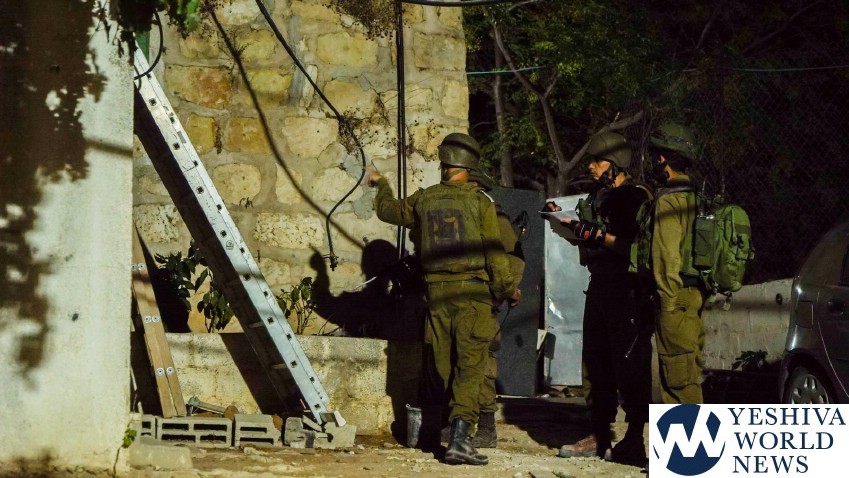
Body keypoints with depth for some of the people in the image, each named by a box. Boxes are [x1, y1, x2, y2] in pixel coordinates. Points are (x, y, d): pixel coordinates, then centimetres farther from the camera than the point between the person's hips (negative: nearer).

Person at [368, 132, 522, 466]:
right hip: (472, 290, -4)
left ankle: (446, 427, 19)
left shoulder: (423, 200, 5)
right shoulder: (479, 202, -5)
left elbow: (387, 210, 25)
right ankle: (459, 437, -19)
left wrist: (381, 185, 45)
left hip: (436, 290, 4)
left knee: (444, 366, 13)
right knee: (470, 366, -7)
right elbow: (494, 253, -6)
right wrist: (508, 289, 7)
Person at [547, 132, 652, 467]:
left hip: (627, 292, -9)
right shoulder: (597, 197, 15)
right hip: (599, 286, 9)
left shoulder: (636, 198, -11)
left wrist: (597, 235, -20)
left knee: (630, 367, -7)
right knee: (597, 364, 13)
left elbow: (636, 248, -19)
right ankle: (600, 436, 21)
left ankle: (635, 441, -5)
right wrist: (567, 222, 9)